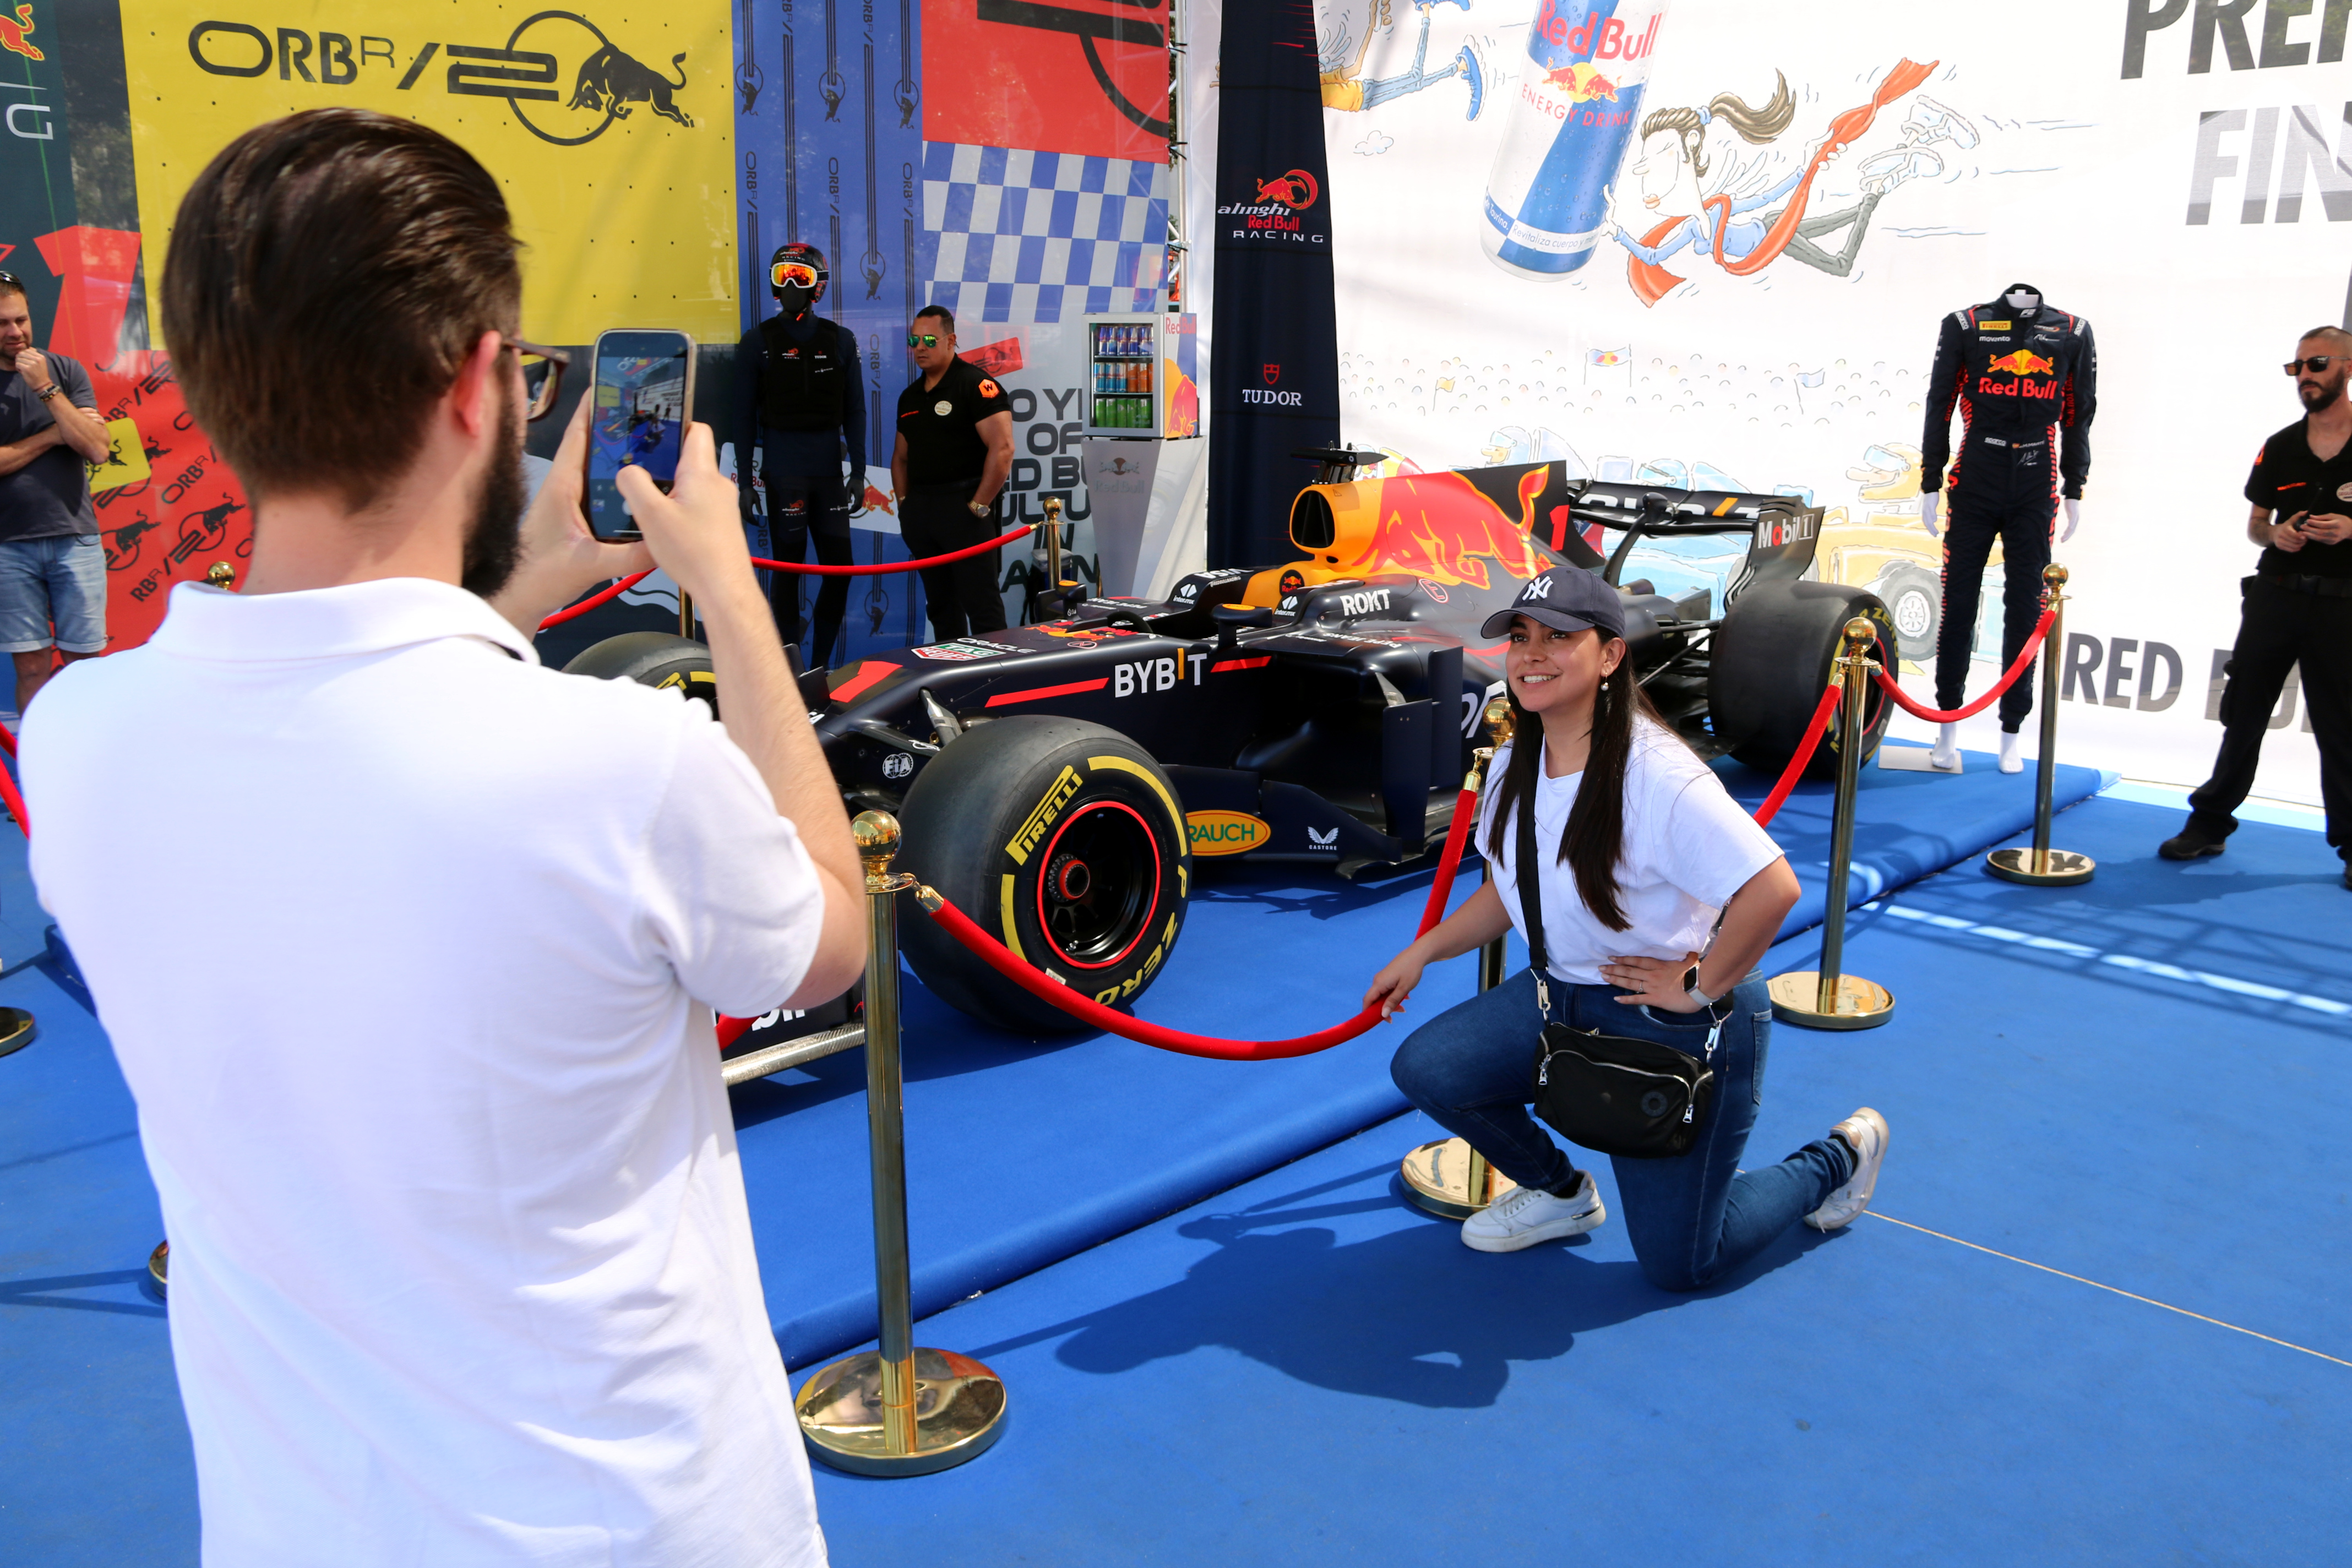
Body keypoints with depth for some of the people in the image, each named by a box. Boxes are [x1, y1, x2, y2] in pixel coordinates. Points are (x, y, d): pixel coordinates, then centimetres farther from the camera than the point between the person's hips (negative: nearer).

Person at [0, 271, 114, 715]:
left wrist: (47, 389, -10)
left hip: (75, 538, 1)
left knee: (85, 661, 2)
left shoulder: (66, 371, 7)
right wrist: (52, 435, -6)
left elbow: (98, 448, -4)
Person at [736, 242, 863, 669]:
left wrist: (858, 472, 1)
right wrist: (745, 480, -4)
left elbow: (854, 410, 8)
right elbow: (745, 415, 2)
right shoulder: (759, 341, 2)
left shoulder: (840, 340, 8)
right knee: (788, 566, -3)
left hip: (829, 469, 3)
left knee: (839, 567, 0)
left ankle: (820, 665, 12)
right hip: (782, 470, -3)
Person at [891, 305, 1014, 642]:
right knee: (940, 606, 13)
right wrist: (904, 503, 12)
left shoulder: (975, 384, -8)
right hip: (920, 510, 8)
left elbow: (1002, 449, -16)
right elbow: (901, 456, 26)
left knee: (981, 604, -8)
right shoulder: (910, 396, 17)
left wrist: (979, 506, -16)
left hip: (964, 509, -8)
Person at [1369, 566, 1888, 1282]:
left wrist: (1699, 987, -22)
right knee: (1424, 1067, -10)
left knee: (1678, 1263, 1)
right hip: (1563, 995, 7)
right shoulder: (1515, 766, -2)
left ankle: (1837, 1159, 29)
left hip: (1683, 1029, -7)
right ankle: (1561, 1194, 18)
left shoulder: (1659, 777, -28)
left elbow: (1773, 889, -32)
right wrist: (1421, 953, 7)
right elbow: (1510, 889, 14)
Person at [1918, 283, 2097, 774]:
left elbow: (2078, 416, 10)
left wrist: (2075, 491, 8)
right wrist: (1931, 484, 2)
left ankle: (2012, 737, 11)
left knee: (2025, 612, 3)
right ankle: (1948, 728, 12)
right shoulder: (1965, 326, 2)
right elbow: (1939, 406, 4)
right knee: (1958, 605, 1)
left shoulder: (2073, 332, 6)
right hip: (1973, 488, -1)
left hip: (2036, 495, 1)